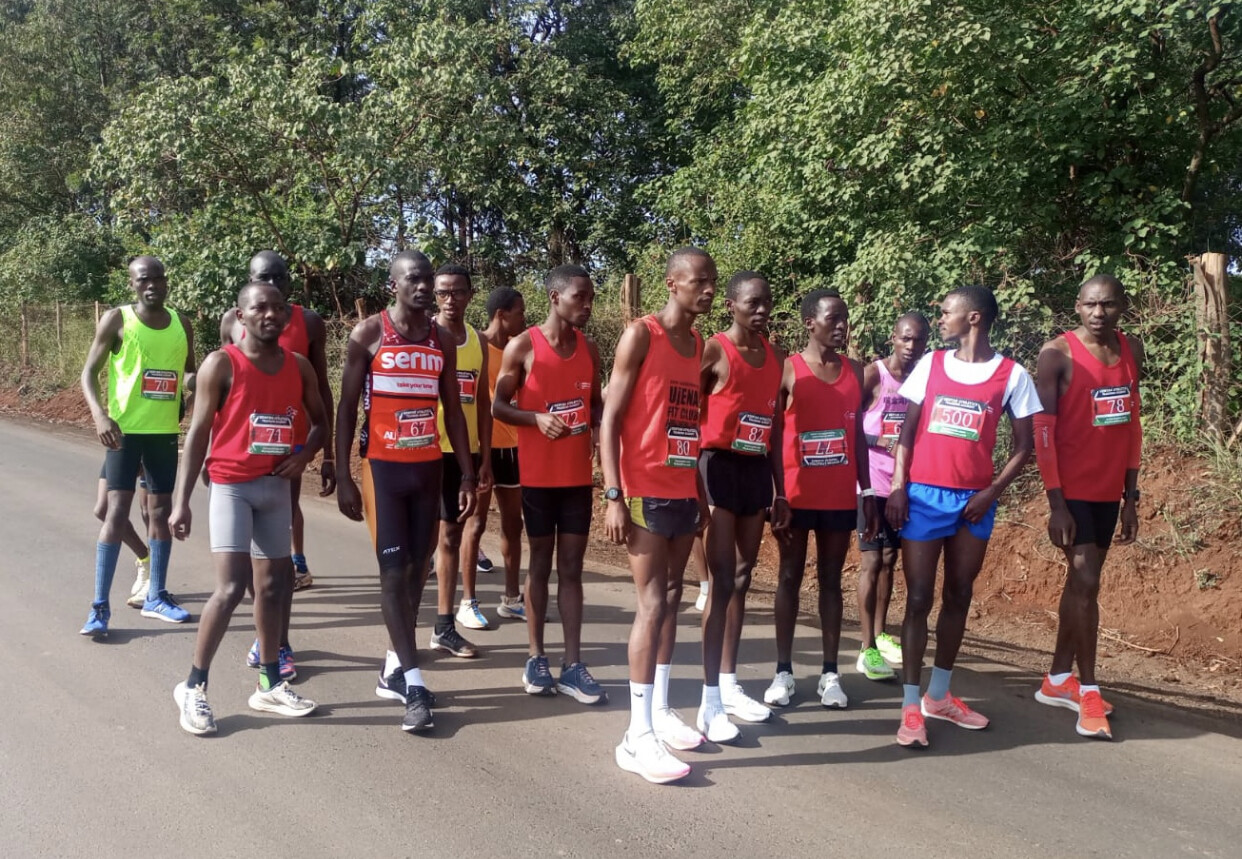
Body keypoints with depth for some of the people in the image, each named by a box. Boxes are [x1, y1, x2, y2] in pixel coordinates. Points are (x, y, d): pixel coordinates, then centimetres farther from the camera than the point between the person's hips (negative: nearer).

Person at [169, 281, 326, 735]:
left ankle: (270, 685, 22)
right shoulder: (221, 364, -8)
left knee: (272, 585, 10)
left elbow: (319, 421, 17)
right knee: (230, 587, -13)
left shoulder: (299, 367, 6)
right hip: (232, 486, -5)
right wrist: (181, 500, -12)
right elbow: (198, 433, -7)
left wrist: (305, 453, -5)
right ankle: (193, 687, 3)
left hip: (277, 486, 5)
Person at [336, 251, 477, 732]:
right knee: (393, 570, -7)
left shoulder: (442, 339, 8)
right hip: (382, 465, -4)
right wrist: (343, 477, -8)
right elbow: (346, 408, -3)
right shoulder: (368, 334, -5)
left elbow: (452, 411, 11)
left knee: (417, 568, 8)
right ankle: (414, 685, -4)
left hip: (429, 466, 5)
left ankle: (393, 669, 21)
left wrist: (467, 474, 6)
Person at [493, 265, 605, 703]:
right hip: (538, 474, -4)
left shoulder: (589, 348, 7)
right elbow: (498, 406, -3)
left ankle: (572, 665, 9)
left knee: (571, 568, 5)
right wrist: (538, 418, -20)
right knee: (540, 564, 7)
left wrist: (596, 418, -8)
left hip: (578, 474, 4)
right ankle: (536, 658, 19)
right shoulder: (523, 346, -7)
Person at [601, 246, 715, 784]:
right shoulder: (641, 335, -8)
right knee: (652, 604, -8)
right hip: (646, 493, -7)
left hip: (684, 493, 7)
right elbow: (610, 419, -11)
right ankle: (638, 737, -3)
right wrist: (614, 496, -17)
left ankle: (660, 712, 24)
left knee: (672, 599, 12)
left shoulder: (699, 346, 13)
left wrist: (701, 493, 16)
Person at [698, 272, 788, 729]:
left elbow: (775, 428, 15)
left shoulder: (775, 358, 11)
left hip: (757, 470, 7)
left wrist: (780, 490, 14)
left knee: (742, 578, 12)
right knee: (722, 580, -7)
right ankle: (710, 696, -1)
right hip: (720, 467, -7)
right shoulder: (714, 351, -9)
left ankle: (728, 684, 22)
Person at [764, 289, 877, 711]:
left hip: (840, 497, 4)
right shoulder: (788, 370, -5)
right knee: (790, 578, 6)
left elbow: (859, 435, 11)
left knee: (831, 580, 9)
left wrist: (868, 492, 7)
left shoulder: (855, 372, 8)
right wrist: (774, 496, -11)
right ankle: (784, 671, 13)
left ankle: (830, 673, 14)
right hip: (797, 495, -4)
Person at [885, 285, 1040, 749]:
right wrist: (897, 488, -4)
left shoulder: (1012, 375, 0)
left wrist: (991, 492, -8)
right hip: (923, 495, 0)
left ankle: (939, 695, 25)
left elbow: (1023, 446, 4)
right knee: (919, 598, -2)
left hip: (974, 500, 0)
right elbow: (908, 431, 6)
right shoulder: (930, 364, 5)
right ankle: (911, 706, 2)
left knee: (959, 597, 11)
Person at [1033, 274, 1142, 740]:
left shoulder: (1132, 351, 7)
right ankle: (1088, 690, 4)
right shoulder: (1058, 353, -11)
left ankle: (1058, 680, 23)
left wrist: (1131, 496, 10)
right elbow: (1043, 430, -13)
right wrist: (1055, 501, -17)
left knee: (1081, 581, 12)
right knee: (1086, 583, -8)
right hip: (1073, 489, -6)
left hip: (1109, 490, 6)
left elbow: (1132, 424, 12)